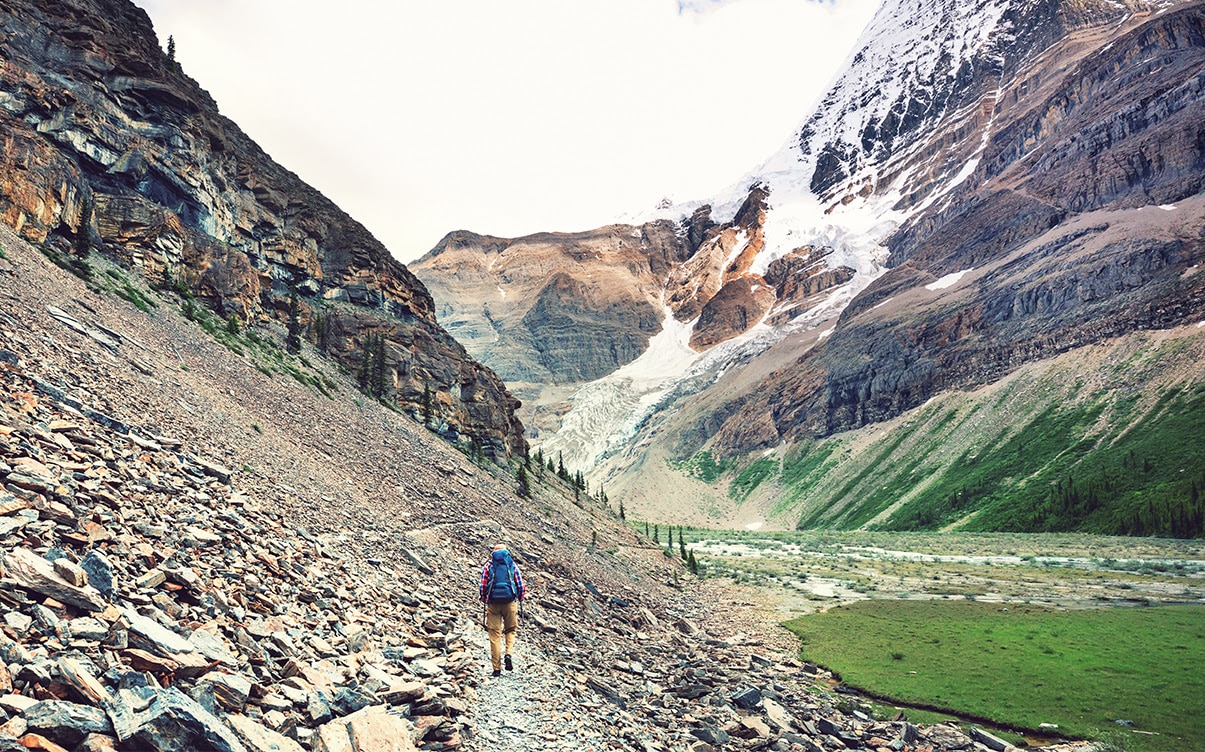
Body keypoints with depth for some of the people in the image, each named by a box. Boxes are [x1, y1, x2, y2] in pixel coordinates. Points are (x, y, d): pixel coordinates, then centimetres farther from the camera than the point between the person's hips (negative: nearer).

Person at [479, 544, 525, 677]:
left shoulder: (489, 565, 9)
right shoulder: (512, 565, 10)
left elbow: (483, 586, 3)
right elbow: (521, 586, 6)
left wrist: (484, 600, 19)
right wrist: (520, 600, 21)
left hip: (493, 602, 0)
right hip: (510, 602, 0)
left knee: (495, 634, 5)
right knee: (510, 630, 18)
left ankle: (497, 668, 3)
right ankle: (508, 653, -8)